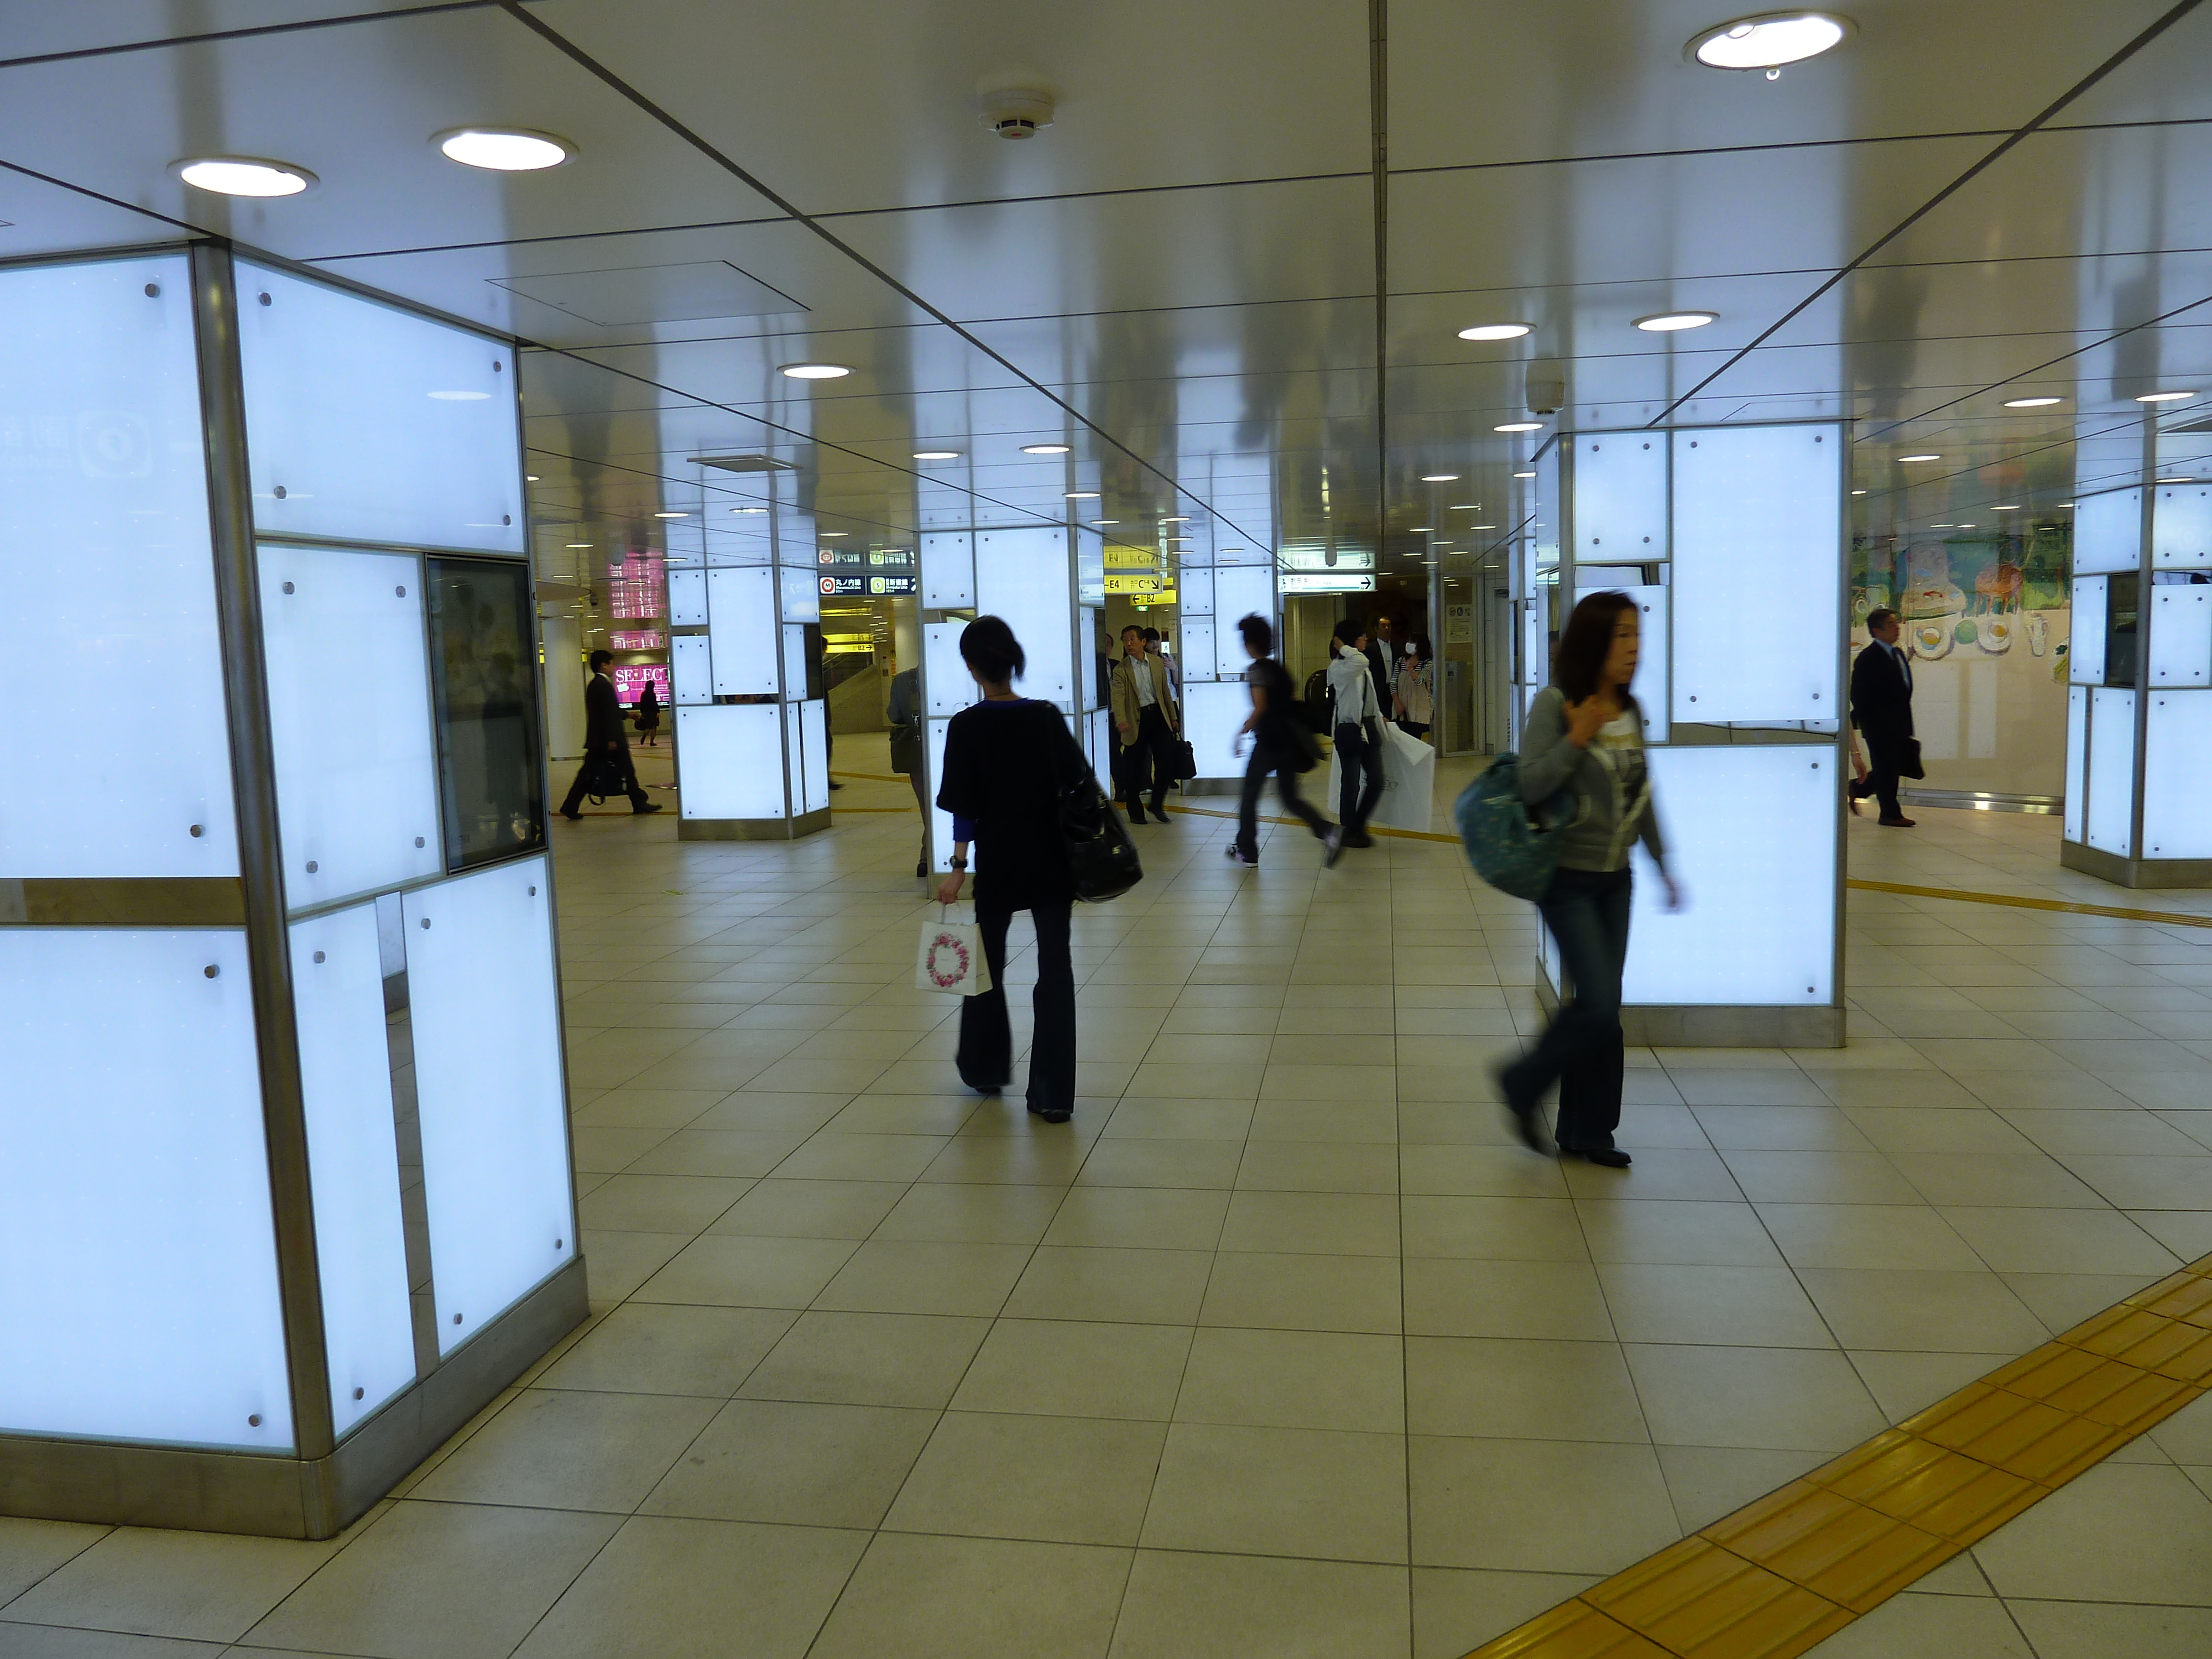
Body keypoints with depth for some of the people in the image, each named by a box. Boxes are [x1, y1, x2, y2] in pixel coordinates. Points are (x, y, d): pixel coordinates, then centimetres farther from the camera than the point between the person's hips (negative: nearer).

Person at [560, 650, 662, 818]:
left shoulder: (592, 684, 14)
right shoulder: (604, 685, -15)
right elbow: (609, 713, -21)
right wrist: (612, 739, -23)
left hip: (595, 740, 9)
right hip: (607, 738, -9)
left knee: (588, 773, 6)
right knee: (627, 771, 3)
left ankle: (570, 807, 2)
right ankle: (639, 803, 13)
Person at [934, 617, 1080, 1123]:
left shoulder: (967, 727, -9)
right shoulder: (1047, 717, -2)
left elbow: (965, 807, -10)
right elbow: (1079, 788, 1)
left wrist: (958, 867, -5)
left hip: (997, 864, -1)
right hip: (1052, 862, 1)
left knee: (987, 964, 18)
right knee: (1055, 970, 4)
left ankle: (986, 1068, 36)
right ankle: (1053, 1094, 4)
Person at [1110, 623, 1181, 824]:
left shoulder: (1157, 663, 7)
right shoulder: (1121, 670, -6)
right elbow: (1118, 697, -19)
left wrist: (1173, 717, 16)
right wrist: (1121, 720, -35)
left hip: (1158, 716, 3)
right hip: (1137, 720, -3)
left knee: (1167, 762, -2)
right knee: (1133, 768, 2)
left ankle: (1157, 804, 17)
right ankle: (1135, 811, 18)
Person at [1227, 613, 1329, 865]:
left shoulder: (1256, 670, -9)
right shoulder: (1280, 668, 13)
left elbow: (1260, 708, -19)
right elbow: (1293, 701, 15)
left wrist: (1242, 731, -8)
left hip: (1268, 741, -7)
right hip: (1290, 740, 7)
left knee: (1249, 797, 6)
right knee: (1291, 797, 11)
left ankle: (1246, 851, 12)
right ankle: (1326, 830, -9)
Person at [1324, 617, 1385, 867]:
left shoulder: (1363, 667, 15)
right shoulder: (1338, 668, -13)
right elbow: (1360, 661, -33)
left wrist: (1379, 717, 25)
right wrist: (1344, 649, -17)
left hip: (1369, 728, 8)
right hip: (1349, 730, -8)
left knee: (1376, 781, 6)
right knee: (1351, 783, -4)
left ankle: (1358, 825, 25)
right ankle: (1348, 830, 10)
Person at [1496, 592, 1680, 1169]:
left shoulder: (1630, 710, 7)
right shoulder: (1555, 704, -12)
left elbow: (1643, 797, 14)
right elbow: (1530, 787, -16)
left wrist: (1665, 867, 16)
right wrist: (1576, 739, -25)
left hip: (1614, 878, 6)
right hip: (1568, 877, -6)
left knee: (1604, 1007, 9)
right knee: (1597, 1004, -11)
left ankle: (1587, 1131, 21)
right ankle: (1523, 1084, 13)